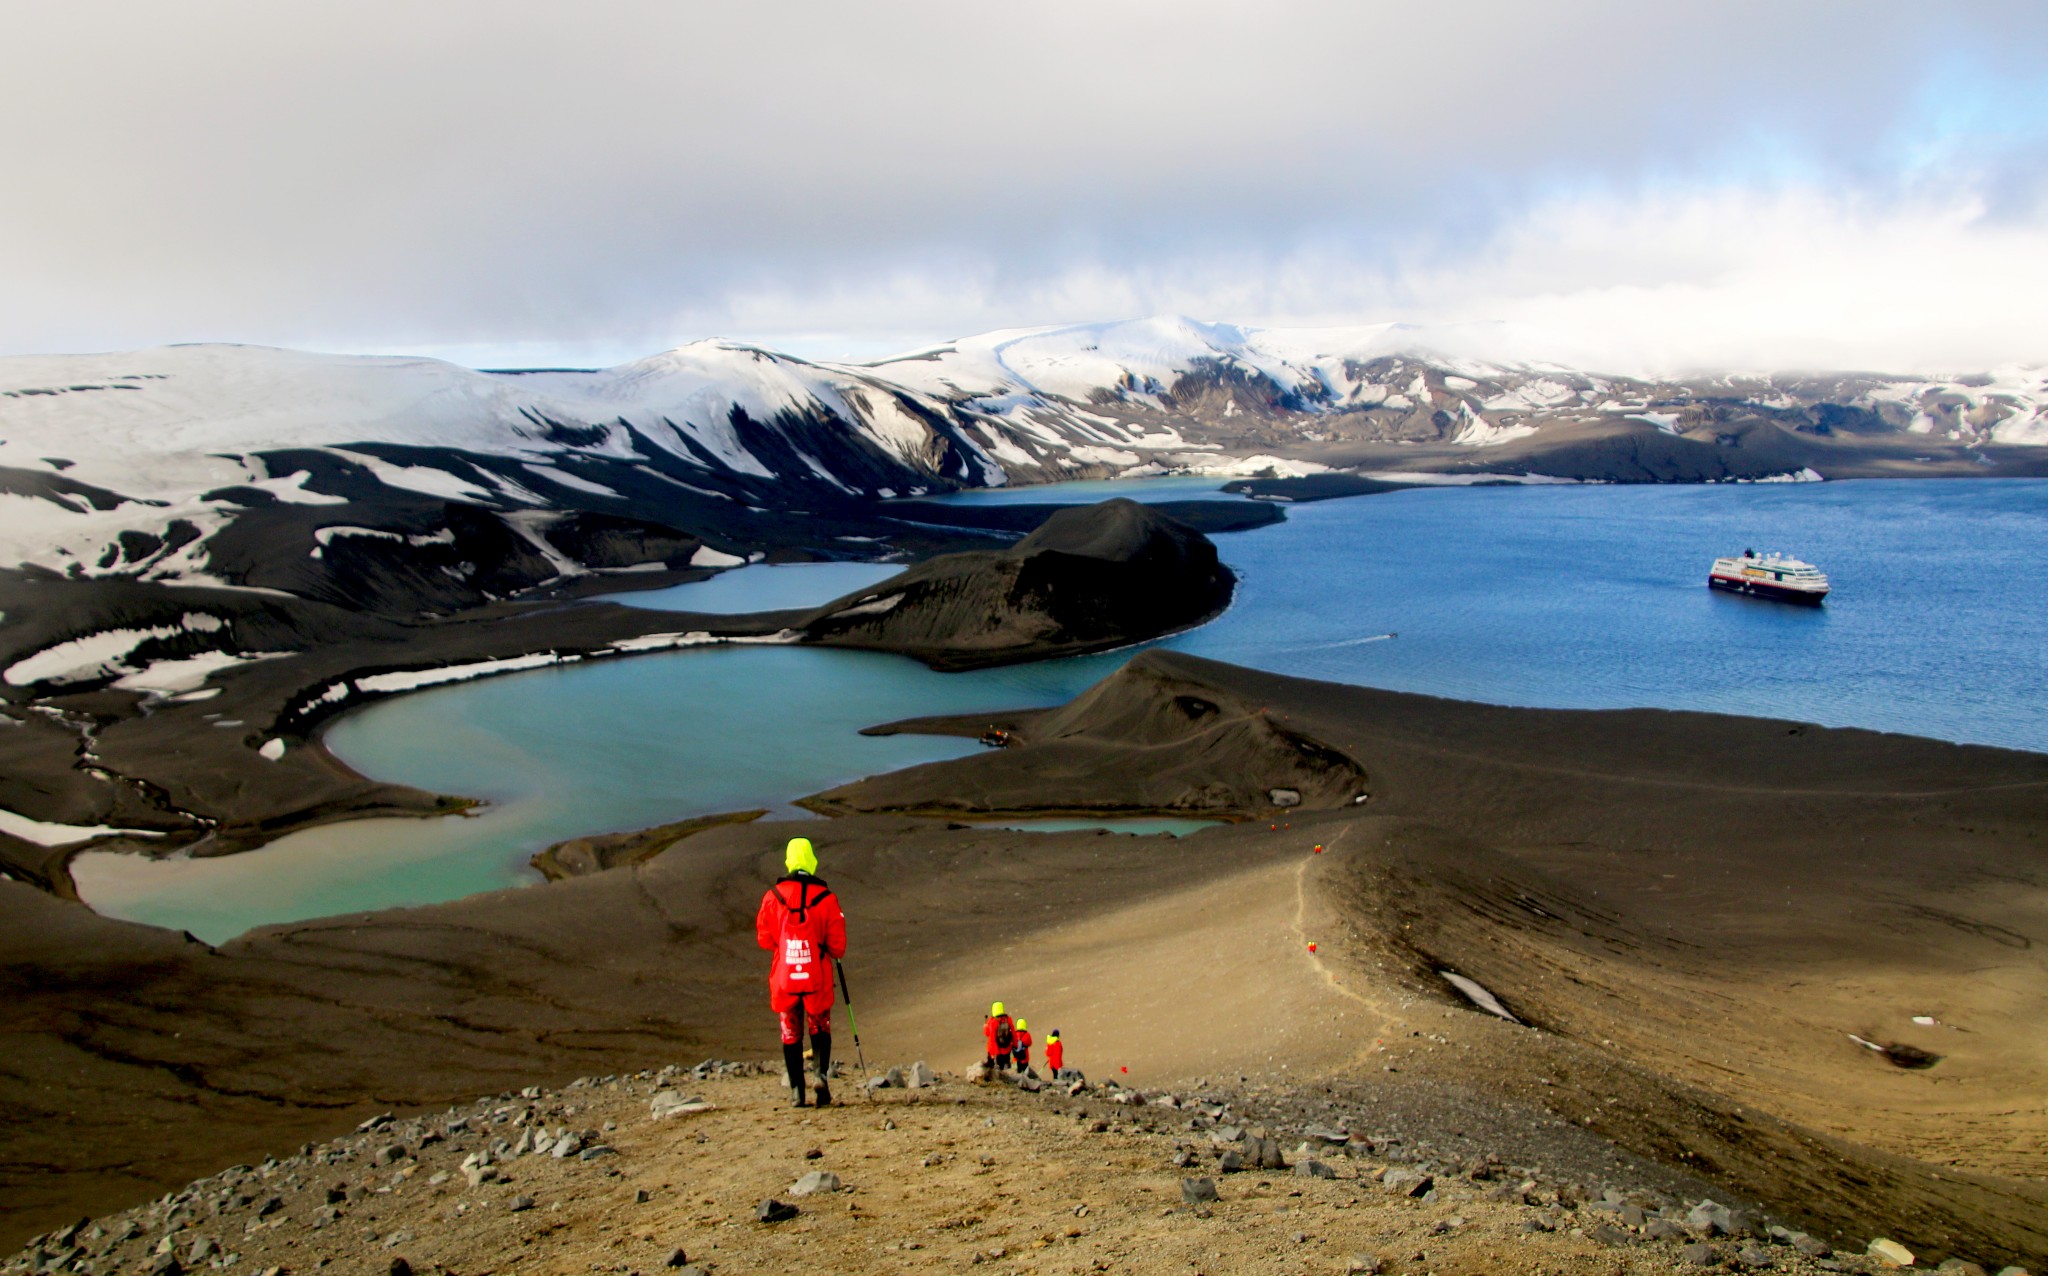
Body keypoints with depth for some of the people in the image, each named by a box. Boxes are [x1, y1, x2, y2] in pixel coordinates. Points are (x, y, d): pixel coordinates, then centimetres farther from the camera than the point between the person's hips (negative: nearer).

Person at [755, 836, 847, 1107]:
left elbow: (764, 938, 5)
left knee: (791, 1034, 12)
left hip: (784, 977, 1)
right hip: (817, 976, -1)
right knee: (820, 1029, 16)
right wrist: (832, 952, 19)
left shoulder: (773, 896, -5)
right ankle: (822, 1074, -6)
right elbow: (837, 944, -4)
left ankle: (797, 1091, 8)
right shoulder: (826, 897, -8)